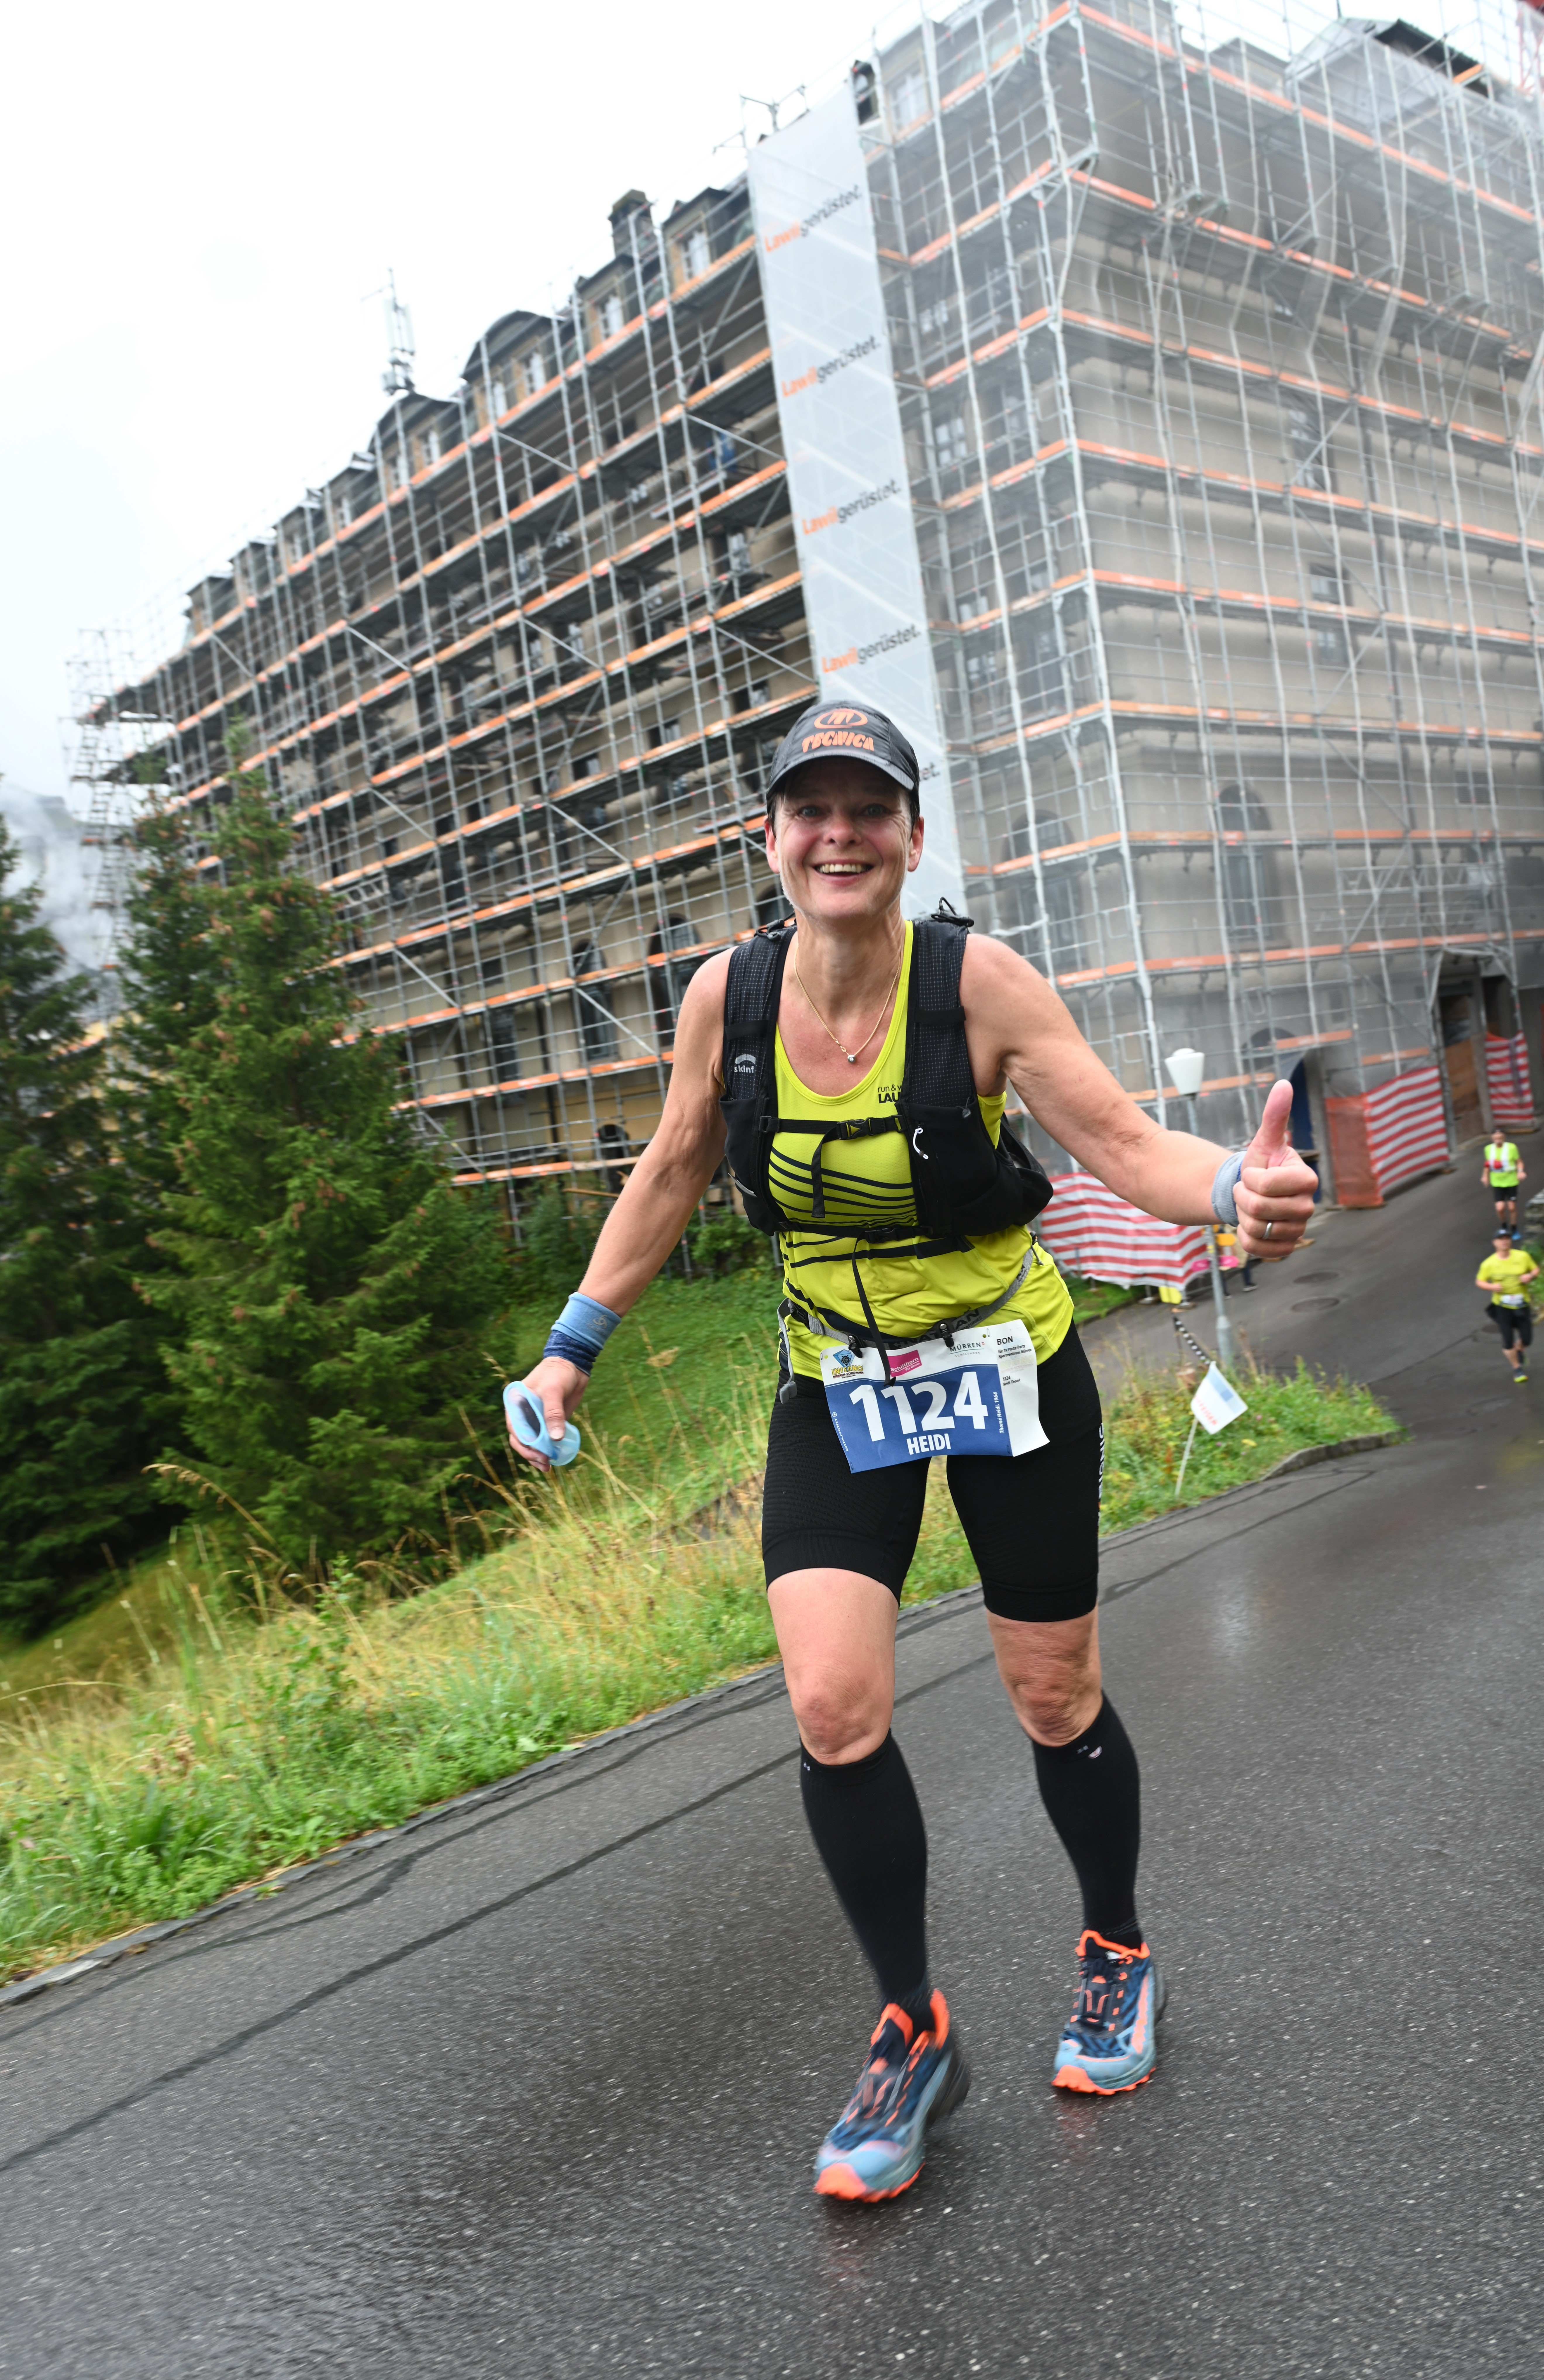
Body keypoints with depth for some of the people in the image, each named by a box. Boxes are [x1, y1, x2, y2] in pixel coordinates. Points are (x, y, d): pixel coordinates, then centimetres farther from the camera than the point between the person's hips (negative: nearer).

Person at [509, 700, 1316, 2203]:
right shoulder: (726, 994, -9)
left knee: (1056, 1699, 10)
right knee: (831, 1706, -12)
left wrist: (1241, 1190, -41)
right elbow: (673, 1176, 5)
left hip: (1008, 1369, -2)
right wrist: (572, 1347, 4)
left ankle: (1118, 1955, 41)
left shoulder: (977, 982, -17)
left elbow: (1127, 1146, -19)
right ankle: (915, 2031, 13)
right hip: (835, 1389, 2)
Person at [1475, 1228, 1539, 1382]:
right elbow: (1479, 1282, 0)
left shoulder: (1523, 1256, -5)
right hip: (1502, 1307, -2)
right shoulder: (1489, 1263, -8)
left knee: (1527, 1340, 5)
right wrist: (1492, 1286, -20)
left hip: (1522, 1306, 2)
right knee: (1508, 1340, -4)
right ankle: (1517, 1368, 18)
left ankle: (1519, 1350, 42)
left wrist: (1531, 1276, -16)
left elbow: (1536, 1270, 7)